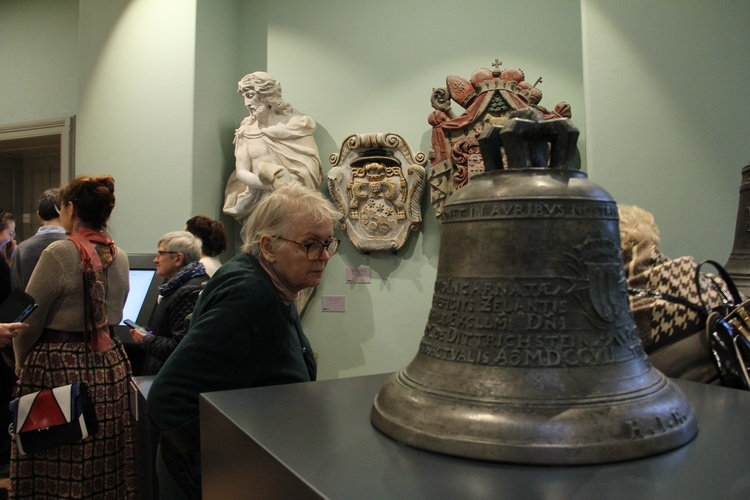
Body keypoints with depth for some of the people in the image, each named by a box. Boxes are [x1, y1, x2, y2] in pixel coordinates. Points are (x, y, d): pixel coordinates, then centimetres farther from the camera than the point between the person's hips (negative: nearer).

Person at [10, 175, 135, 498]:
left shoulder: (59, 253, -13)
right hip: (110, 364, 6)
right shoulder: (120, 257, 5)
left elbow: (29, 321, -8)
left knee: (56, 468, 7)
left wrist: (22, 364, 8)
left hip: (59, 367, -6)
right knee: (105, 464, 15)